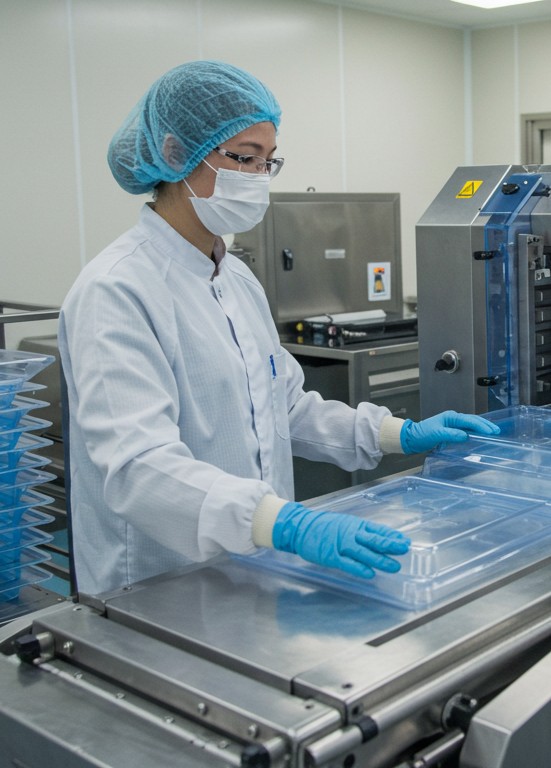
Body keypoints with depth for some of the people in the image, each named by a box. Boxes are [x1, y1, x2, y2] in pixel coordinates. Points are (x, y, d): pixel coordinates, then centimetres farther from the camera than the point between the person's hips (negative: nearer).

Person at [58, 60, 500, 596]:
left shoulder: (238, 280, 9)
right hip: (159, 592, -7)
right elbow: (138, 465, -29)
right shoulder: (116, 291, -18)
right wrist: (287, 524, -42)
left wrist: (402, 435, 5)